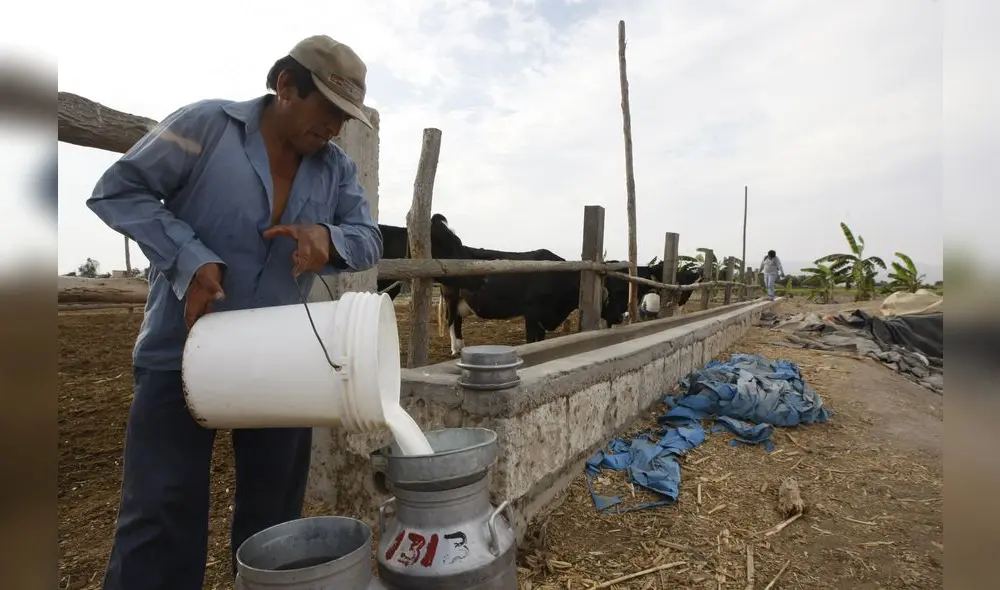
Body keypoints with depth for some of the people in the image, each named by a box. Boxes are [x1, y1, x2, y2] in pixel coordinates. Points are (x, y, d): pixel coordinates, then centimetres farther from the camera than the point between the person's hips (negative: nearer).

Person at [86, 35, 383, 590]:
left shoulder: (336, 167, 3)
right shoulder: (204, 126, -9)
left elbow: (369, 240, 2)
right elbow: (116, 190, -6)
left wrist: (328, 237, -21)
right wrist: (189, 259, -19)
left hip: (280, 360, 4)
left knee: (274, 505, 15)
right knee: (163, 509, 4)